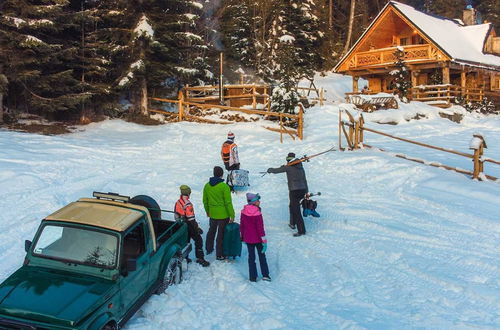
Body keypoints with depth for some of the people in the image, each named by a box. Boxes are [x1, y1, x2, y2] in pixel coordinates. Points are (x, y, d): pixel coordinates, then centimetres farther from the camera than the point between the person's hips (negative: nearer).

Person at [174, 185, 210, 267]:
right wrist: (197, 228, -16)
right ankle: (200, 258, 2)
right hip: (189, 226, -8)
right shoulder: (187, 204, -23)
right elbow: (191, 218, -23)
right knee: (198, 240, 2)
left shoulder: (177, 203, 2)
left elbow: (176, 216, 11)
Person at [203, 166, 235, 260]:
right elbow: (228, 202, -16)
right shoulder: (224, 186, -18)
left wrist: (207, 211, 26)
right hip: (223, 214, -6)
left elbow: (205, 201, 11)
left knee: (211, 231, 24)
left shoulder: (207, 186, 1)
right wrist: (232, 215, -9)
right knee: (221, 234, 4)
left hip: (212, 214, 6)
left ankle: (208, 249, 39)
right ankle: (219, 255, 12)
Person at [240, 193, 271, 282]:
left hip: (248, 239, 4)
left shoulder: (243, 212, -5)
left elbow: (241, 225, 5)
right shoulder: (257, 214, -20)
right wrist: (264, 241, -13)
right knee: (262, 256, 13)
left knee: (251, 256, 12)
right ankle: (265, 275, 16)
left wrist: (242, 237, 18)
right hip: (258, 239, -4)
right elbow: (260, 228, -19)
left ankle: (253, 277, 15)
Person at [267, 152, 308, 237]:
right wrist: (306, 192, 21)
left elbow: (277, 170, 4)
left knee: (296, 211, -3)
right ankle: (293, 224, 38)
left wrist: (270, 170, 25)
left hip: (294, 191, -7)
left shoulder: (288, 167, -6)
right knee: (292, 206, 28)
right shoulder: (301, 167, 11)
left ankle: (301, 230, -5)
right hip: (302, 190, 7)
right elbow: (304, 180, 14)